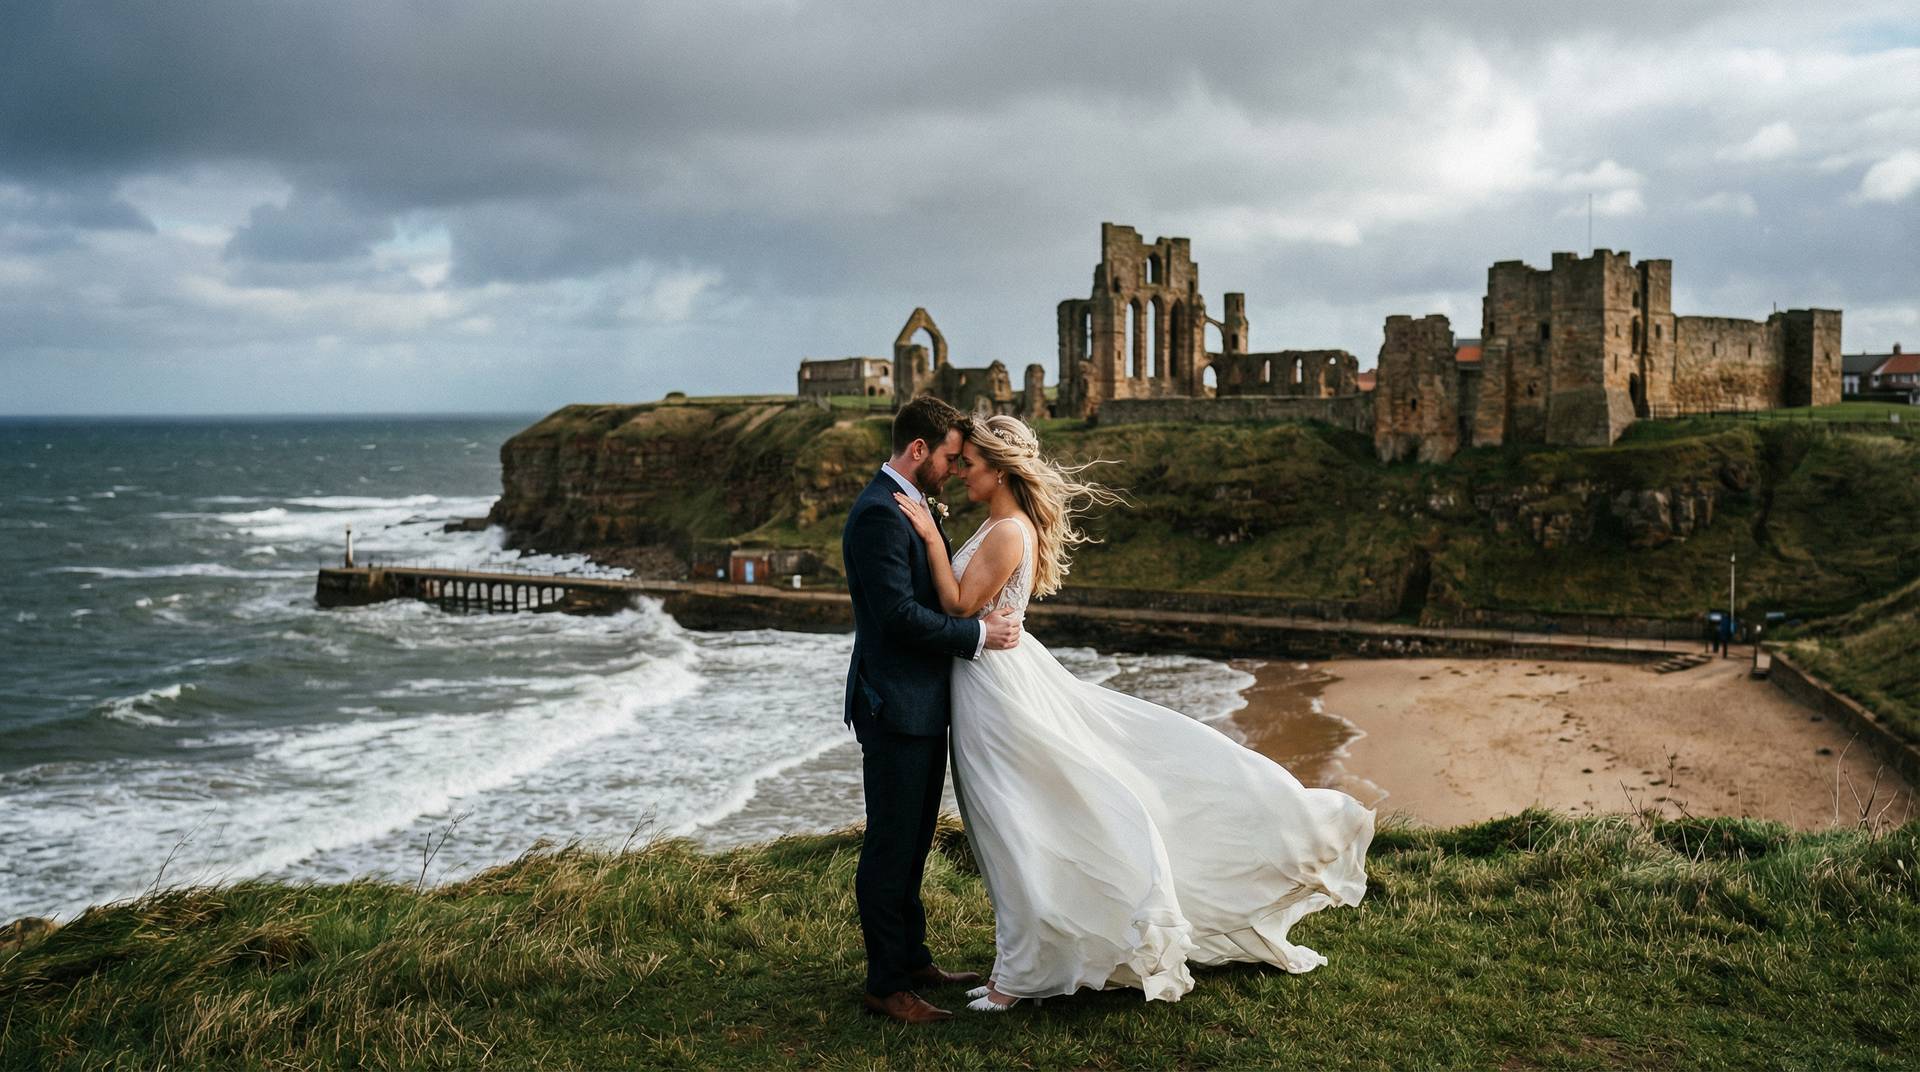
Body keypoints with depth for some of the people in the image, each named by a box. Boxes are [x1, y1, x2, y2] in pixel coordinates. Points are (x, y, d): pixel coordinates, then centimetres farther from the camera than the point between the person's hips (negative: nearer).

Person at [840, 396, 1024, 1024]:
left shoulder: (911, 507, 14)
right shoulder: (879, 514, -18)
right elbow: (899, 614, -24)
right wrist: (978, 635, -17)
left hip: (923, 706, 10)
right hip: (895, 709, -10)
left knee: (912, 843, 18)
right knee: (891, 845, 0)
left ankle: (912, 960, 30)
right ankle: (886, 985, 10)